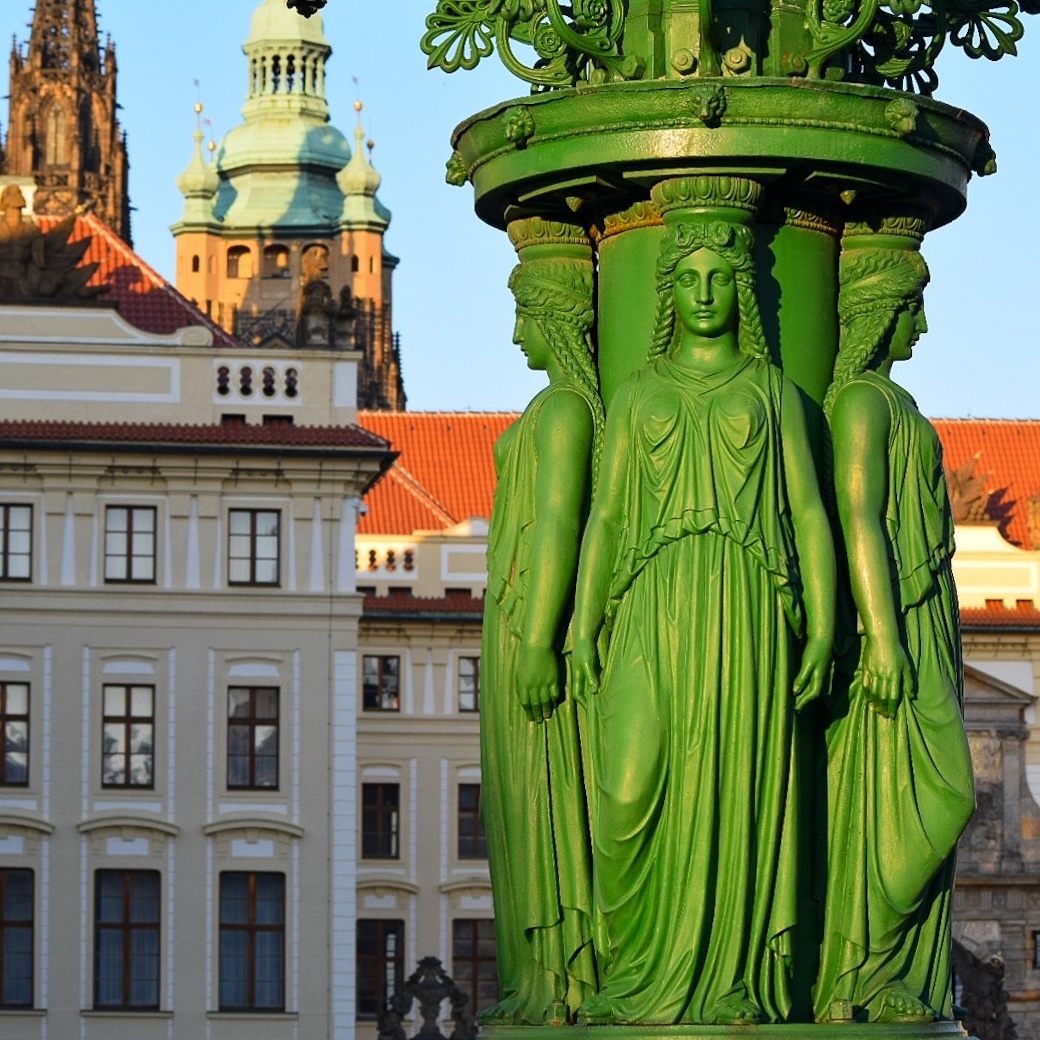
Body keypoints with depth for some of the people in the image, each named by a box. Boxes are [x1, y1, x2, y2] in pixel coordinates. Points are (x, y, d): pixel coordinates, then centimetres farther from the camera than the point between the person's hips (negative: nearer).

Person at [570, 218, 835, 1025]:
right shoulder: (637, 394, 14)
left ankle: (734, 976, 2)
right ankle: (641, 965, 4)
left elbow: (809, 514, 6)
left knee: (737, 786, -4)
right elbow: (604, 518, 11)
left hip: (745, 611, -1)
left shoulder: (773, 391, 10)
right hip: (654, 611, 1)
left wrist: (822, 628, -5)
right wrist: (583, 626, 0)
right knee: (631, 790, -12)